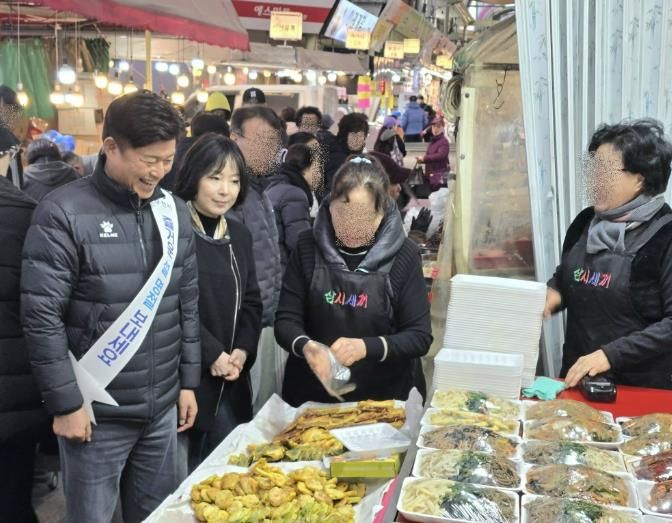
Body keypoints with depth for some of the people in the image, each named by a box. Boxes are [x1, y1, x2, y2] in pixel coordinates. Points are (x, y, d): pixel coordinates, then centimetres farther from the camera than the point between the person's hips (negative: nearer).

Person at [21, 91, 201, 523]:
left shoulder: (175, 212, 5)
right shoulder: (64, 213, -12)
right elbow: (41, 316, -13)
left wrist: (188, 381, 11)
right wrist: (65, 403, -12)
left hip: (163, 408, 5)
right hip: (96, 411, -5)